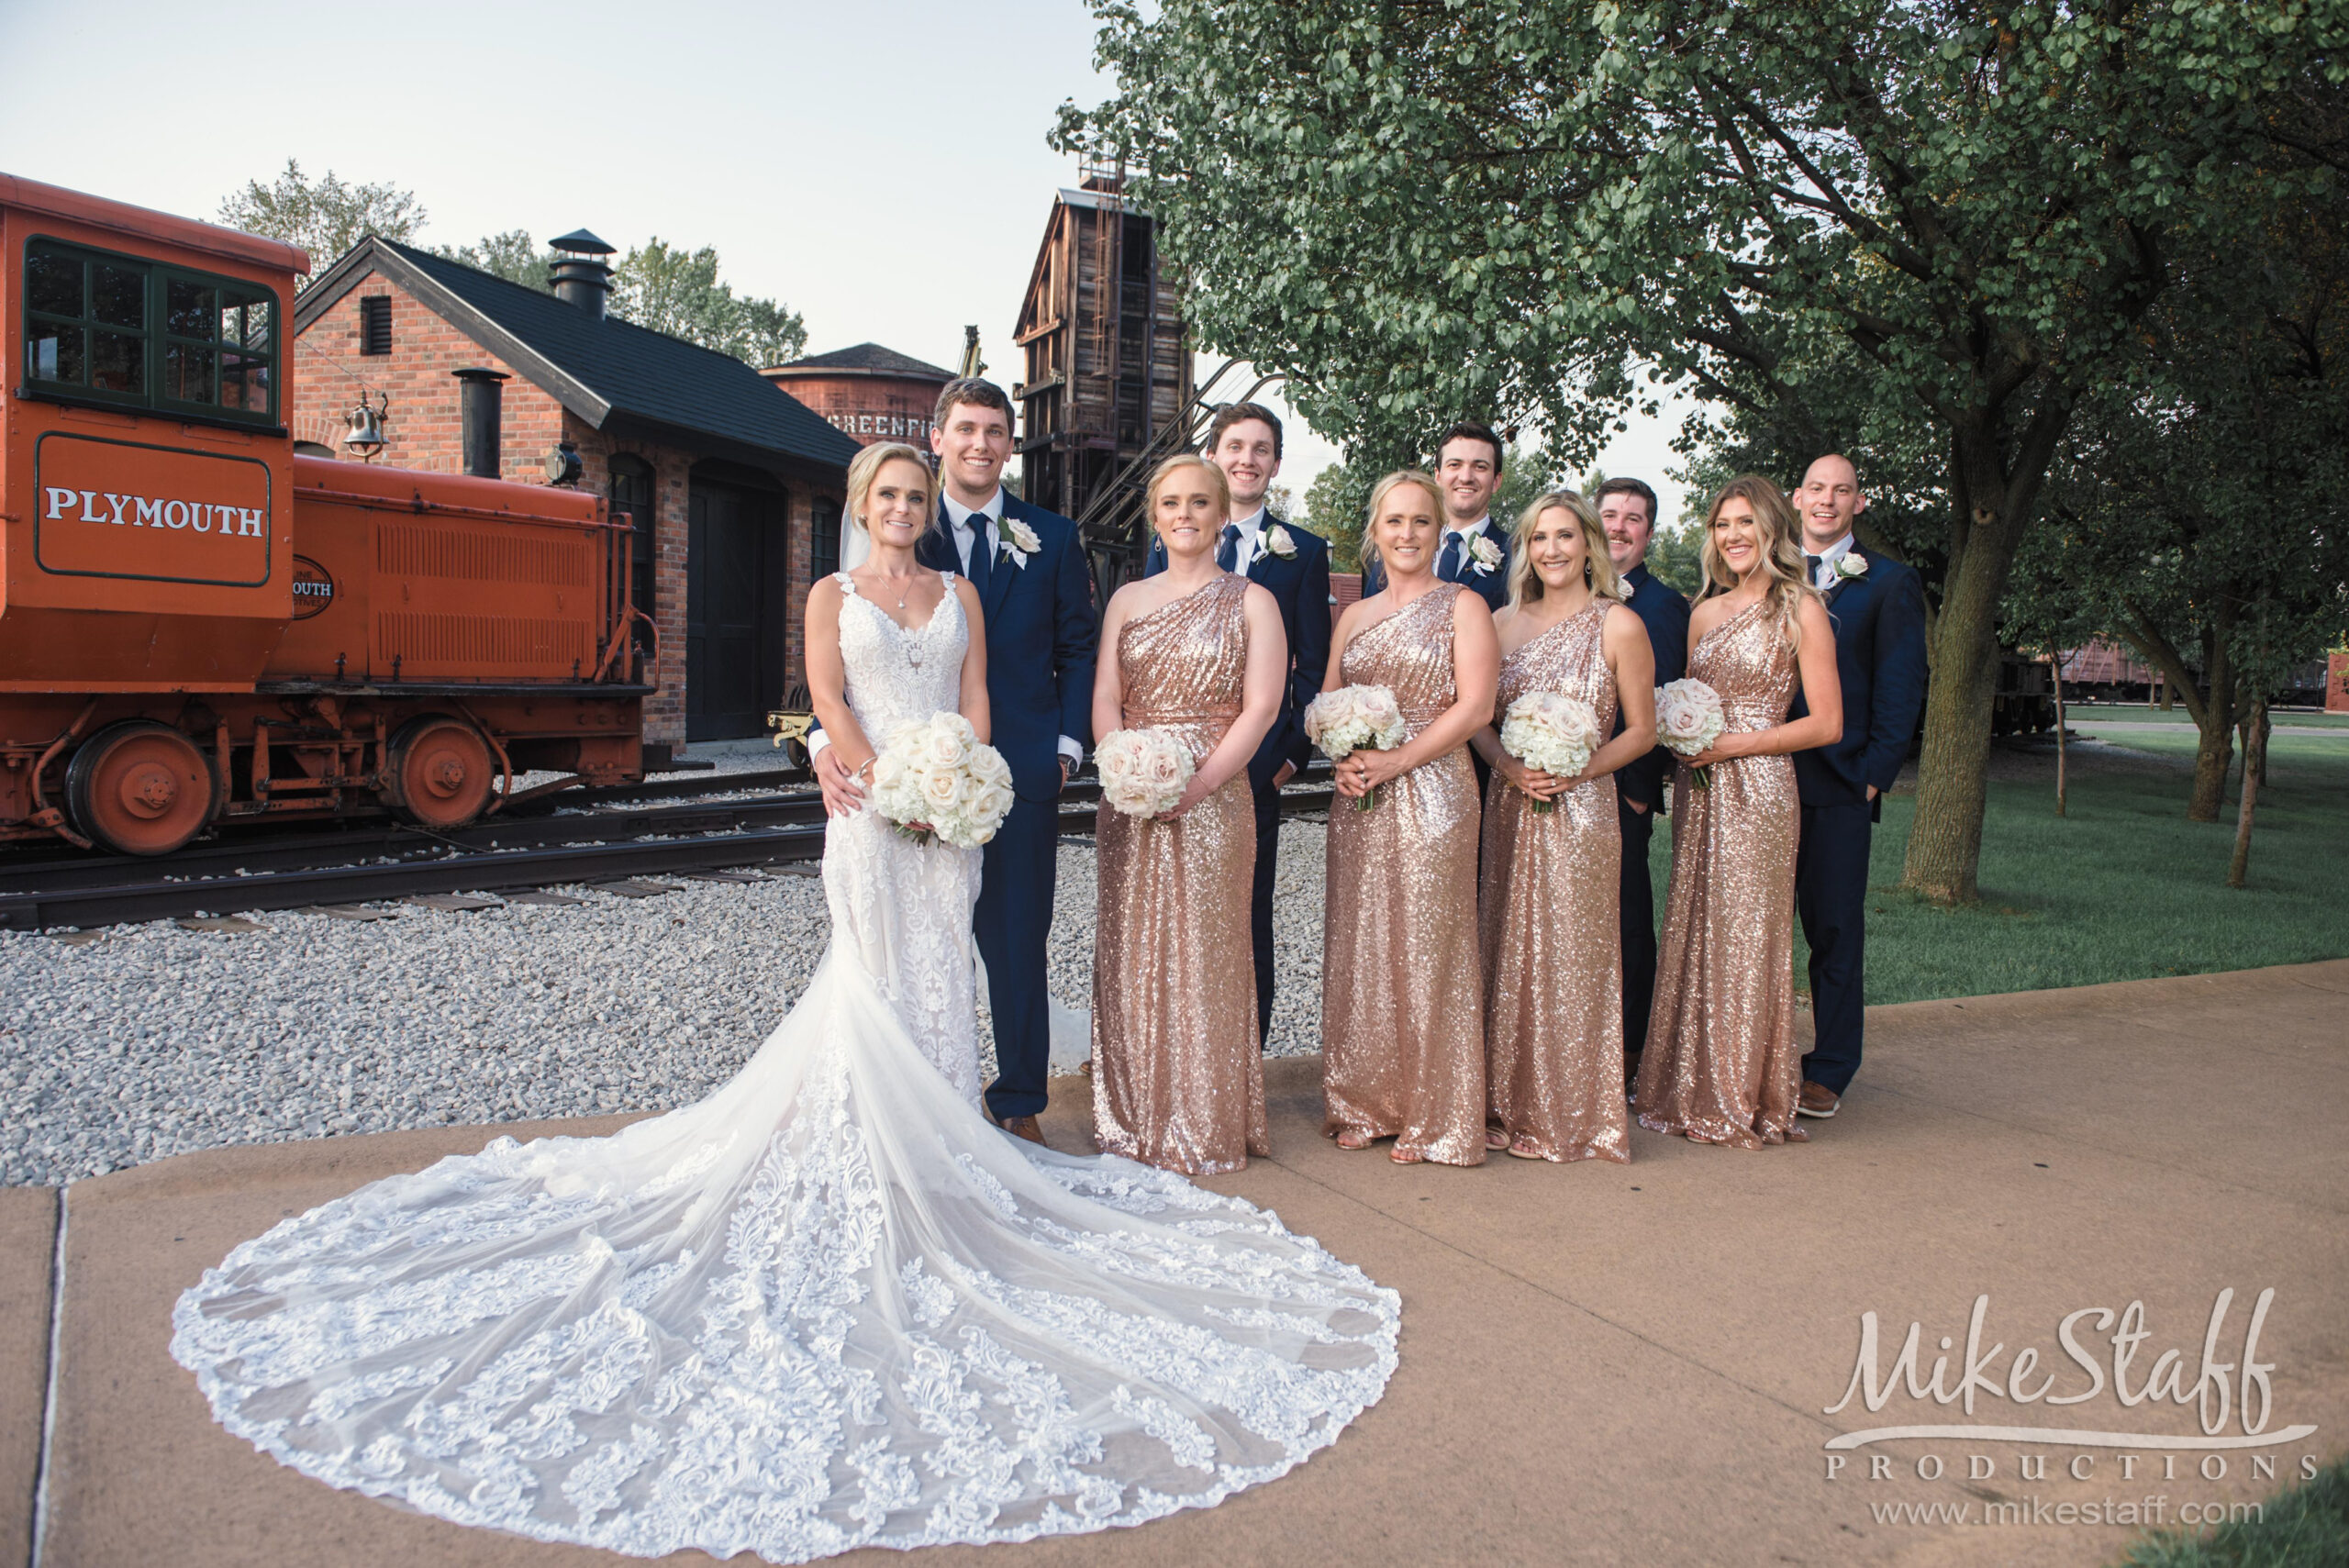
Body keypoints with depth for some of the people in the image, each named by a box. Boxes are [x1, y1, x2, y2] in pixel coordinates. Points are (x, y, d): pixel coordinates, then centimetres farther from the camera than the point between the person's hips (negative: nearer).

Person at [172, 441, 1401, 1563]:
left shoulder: (960, 593, 14)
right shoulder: (833, 596, 7)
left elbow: (975, 698, 7)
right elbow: (829, 702, -5)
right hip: (870, 806, -3)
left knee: (939, 971, 6)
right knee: (877, 978, -1)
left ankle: (937, 1141, 15)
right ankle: (871, 1145, 6)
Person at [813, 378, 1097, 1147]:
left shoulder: (1052, 537, 8)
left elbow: (1078, 649, 10)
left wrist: (1067, 745, -1)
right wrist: (827, 739, -17)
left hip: (1022, 772, 0)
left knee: (1019, 942, 7)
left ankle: (1019, 1103, 20)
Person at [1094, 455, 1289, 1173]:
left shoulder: (1251, 601, 3)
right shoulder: (1127, 600, 14)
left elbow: (1261, 707, -6)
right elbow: (1104, 698, 6)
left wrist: (1195, 785, -16)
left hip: (1213, 798, -3)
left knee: (1202, 954, -1)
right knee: (1130, 953, 6)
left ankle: (1205, 1128, 10)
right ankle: (1133, 1119, 18)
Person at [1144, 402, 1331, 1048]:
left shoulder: (1303, 552, 5)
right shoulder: (1167, 546, 11)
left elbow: (1314, 666, 3)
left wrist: (1294, 753, -6)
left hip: (1256, 767, -2)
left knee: (1248, 921, 6)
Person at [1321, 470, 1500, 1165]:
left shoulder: (1462, 606, 0)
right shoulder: (1354, 616, 16)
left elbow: (1474, 706, -9)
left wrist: (1397, 761, -14)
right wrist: (1342, 761, -5)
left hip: (1431, 795, -5)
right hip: (1358, 801, 5)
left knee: (1425, 947, -2)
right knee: (1358, 947, 6)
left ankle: (1430, 1114, 10)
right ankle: (1364, 1104, 18)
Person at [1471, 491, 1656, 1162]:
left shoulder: (1618, 625, -2)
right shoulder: (1503, 623, 8)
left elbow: (1641, 731, -1)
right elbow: (1479, 721, 10)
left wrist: (1575, 771, -14)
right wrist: (1510, 767, -9)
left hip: (1582, 811, -4)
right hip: (1510, 808, 4)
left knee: (1573, 955, 0)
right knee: (1509, 955, 8)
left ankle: (1575, 1113, 13)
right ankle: (1512, 1103, 20)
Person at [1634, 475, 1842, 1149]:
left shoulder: (1800, 611, -4)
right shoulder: (1704, 612, 13)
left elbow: (1827, 723, -7)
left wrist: (1733, 745, -12)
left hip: (1758, 788, -5)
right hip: (1698, 790, 6)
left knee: (1747, 937, -2)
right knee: (1691, 934, 7)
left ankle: (1744, 1098, 11)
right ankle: (1691, 1090, 17)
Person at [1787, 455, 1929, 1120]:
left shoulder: (1889, 583, 5)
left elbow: (1900, 687, 1)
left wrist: (1876, 771, -7)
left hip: (1839, 783, -2)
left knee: (1836, 927, 3)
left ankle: (1829, 1071, 13)